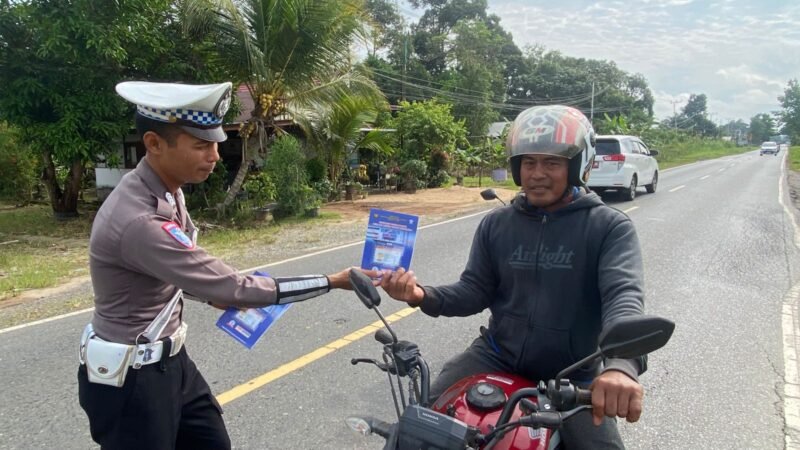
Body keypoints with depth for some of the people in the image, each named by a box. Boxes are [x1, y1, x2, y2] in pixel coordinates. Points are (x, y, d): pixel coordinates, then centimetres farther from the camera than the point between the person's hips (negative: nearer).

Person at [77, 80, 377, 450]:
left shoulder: (166, 192, -1)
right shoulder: (139, 221, -32)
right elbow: (235, 289, -31)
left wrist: (216, 295, 3)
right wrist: (333, 282, -26)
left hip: (170, 360, 9)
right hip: (131, 379, -9)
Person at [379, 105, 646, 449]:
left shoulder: (610, 227, -7)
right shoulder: (496, 224, 5)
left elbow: (624, 294, -23)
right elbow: (476, 290, 6)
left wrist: (622, 364, -43)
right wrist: (423, 296, -15)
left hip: (572, 376, -2)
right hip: (497, 357, 3)